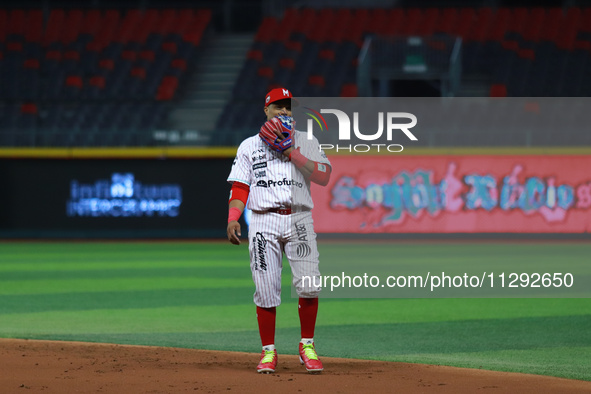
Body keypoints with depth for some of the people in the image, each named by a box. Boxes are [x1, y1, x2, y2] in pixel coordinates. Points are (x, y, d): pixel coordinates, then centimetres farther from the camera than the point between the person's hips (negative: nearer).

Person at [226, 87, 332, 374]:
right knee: (265, 288, -5)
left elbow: (324, 177, -2)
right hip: (263, 220, 0)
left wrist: (292, 153, -9)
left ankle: (307, 346, 1)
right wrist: (232, 219, -6)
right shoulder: (249, 146, 16)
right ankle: (268, 351, 6)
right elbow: (240, 187, 9)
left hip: (299, 219, 0)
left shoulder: (306, 142, 14)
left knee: (308, 283, -14)